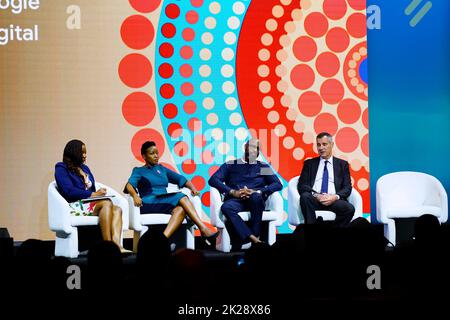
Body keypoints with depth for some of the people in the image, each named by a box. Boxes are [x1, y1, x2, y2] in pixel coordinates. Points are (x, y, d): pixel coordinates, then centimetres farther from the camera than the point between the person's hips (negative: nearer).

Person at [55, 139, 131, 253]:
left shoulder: (85, 168, 25)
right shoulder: (61, 169, 2)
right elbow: (69, 191, -13)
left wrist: (98, 193, -3)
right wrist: (93, 194, -16)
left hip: (89, 203, 8)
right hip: (75, 205, -8)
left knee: (117, 209, -21)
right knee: (107, 203, -32)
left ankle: (117, 245, -42)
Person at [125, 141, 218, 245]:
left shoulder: (162, 169, 29)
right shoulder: (139, 171, 15)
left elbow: (182, 179, 23)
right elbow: (129, 185, -5)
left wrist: (192, 188, 2)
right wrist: (135, 196, -27)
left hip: (166, 203, 5)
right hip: (149, 204, -5)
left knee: (181, 209, -32)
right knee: (181, 198, -28)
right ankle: (204, 230, -36)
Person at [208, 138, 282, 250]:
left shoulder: (263, 167, 21)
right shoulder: (231, 165, 19)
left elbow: (278, 184, 7)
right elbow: (213, 180, 6)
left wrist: (255, 192, -10)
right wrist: (233, 192, -9)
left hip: (254, 201, 0)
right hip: (235, 200, 0)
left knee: (256, 196, -36)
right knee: (226, 207, -35)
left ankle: (255, 235, -30)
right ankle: (253, 239, -41)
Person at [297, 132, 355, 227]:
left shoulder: (342, 164, 18)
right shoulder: (309, 163, 19)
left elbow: (347, 188, 8)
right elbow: (301, 185, 7)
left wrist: (336, 197, -13)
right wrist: (316, 195, -12)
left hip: (334, 201, 0)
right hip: (314, 199, 0)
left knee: (350, 208, -31)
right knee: (305, 196, -34)